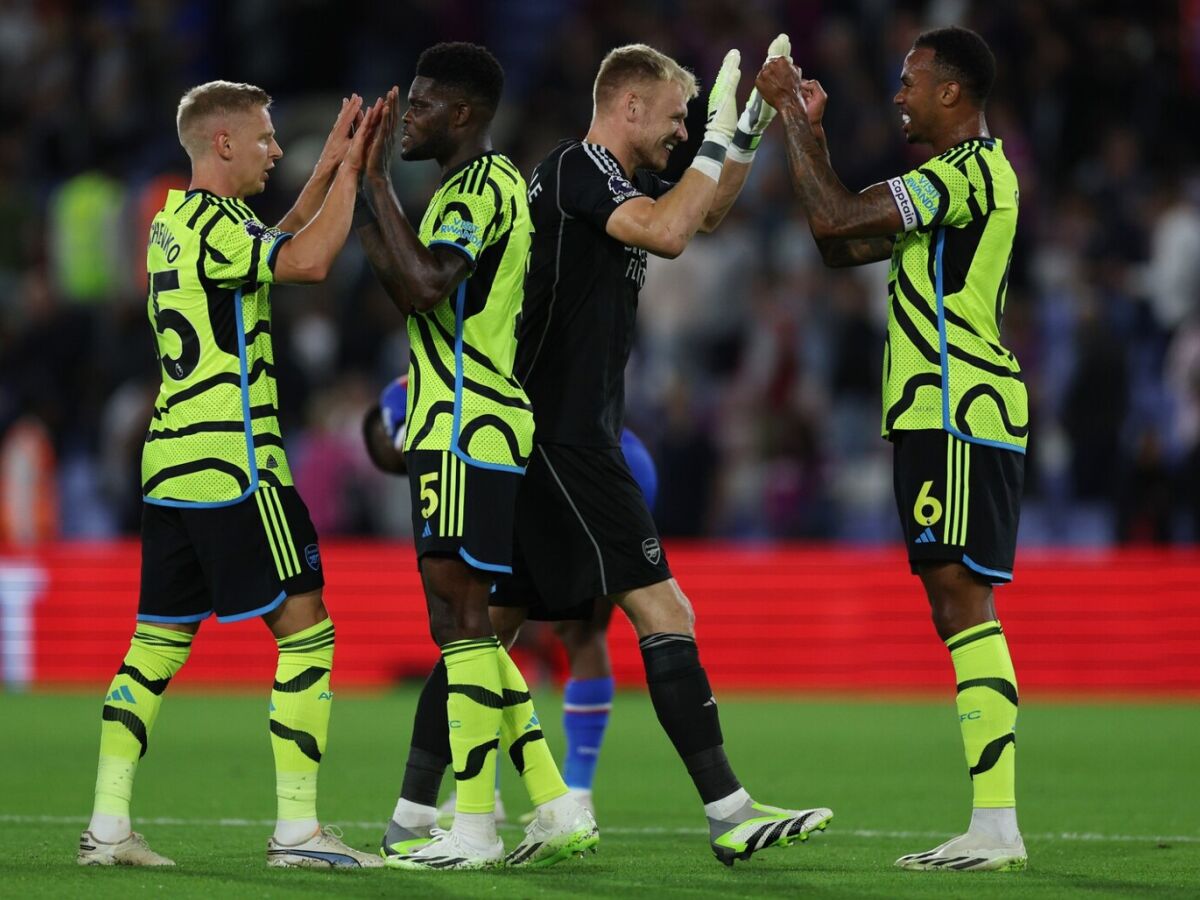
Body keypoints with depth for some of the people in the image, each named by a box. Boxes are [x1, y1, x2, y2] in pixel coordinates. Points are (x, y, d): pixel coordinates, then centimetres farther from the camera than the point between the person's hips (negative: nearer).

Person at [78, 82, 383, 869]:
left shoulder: (175, 222, 17)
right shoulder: (213, 222, -12)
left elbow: (278, 245, 31)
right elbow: (307, 262, -25)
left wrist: (330, 168, 24)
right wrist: (350, 170, -14)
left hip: (171, 466, 9)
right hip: (233, 467, -9)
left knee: (159, 641, 9)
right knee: (306, 629, -5)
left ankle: (109, 824, 5)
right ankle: (298, 827, -8)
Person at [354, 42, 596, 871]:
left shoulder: (479, 187, -12)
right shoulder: (482, 185, 20)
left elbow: (428, 286, -28)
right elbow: (418, 300, 27)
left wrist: (379, 187, -19)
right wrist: (365, 214, 21)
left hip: (465, 436, -11)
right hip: (463, 432, 11)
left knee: (461, 620, -9)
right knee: (465, 625, 12)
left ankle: (474, 828, -8)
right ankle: (558, 809, 12)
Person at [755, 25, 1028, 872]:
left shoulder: (970, 171, -13)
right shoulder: (962, 177, 21)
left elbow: (835, 220, -18)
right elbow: (843, 245, 24)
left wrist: (793, 116, -7)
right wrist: (807, 131, 21)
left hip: (960, 416, -11)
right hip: (946, 415, 11)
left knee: (964, 600, -14)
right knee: (957, 606, 9)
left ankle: (998, 826, -17)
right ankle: (990, 826, 9)